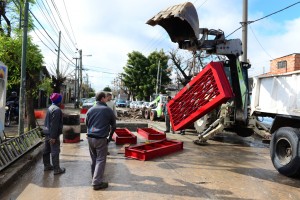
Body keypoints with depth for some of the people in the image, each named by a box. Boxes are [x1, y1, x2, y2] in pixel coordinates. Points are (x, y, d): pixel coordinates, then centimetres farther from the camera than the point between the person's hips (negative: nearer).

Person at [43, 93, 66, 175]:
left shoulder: (50, 108, 12)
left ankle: (47, 165, 31)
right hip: (52, 134, -10)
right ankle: (56, 169, 2)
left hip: (47, 132, 10)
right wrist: (53, 137, -23)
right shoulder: (57, 109, -19)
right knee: (55, 151, -4)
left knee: (47, 150, 18)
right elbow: (54, 124, -24)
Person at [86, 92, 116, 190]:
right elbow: (113, 126, 1)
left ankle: (94, 176, 35)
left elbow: (86, 123, 15)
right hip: (101, 139, -6)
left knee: (93, 159, 20)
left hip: (90, 138, 6)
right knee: (100, 160, 1)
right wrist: (109, 138, 13)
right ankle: (97, 182, 1)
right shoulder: (108, 110, -6)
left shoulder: (90, 110, 7)